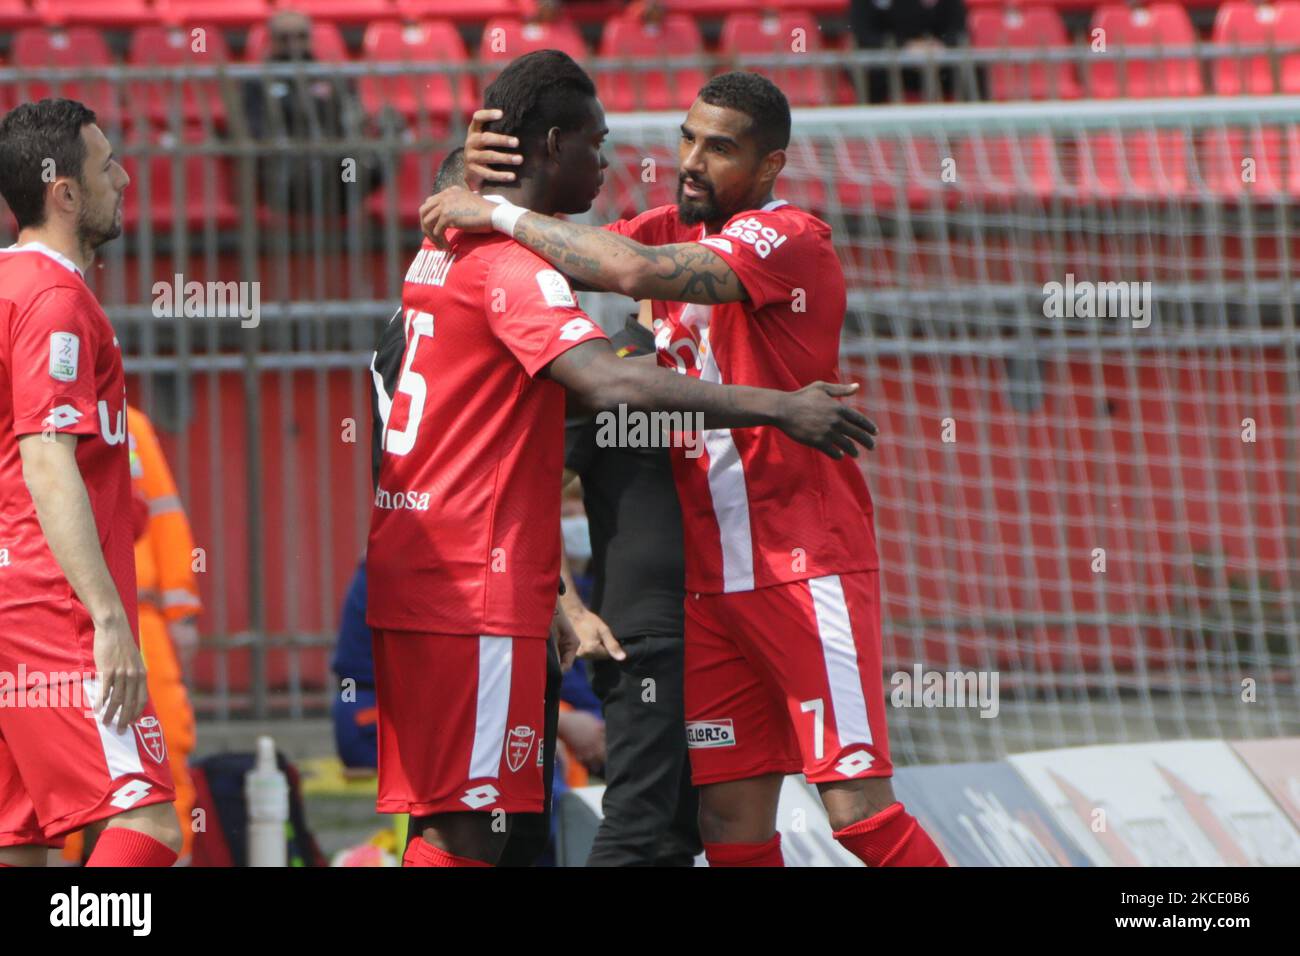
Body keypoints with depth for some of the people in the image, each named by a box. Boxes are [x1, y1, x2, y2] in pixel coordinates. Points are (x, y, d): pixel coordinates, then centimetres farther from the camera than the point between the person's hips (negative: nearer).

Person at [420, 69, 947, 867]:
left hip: (806, 564, -7)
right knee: (731, 821, 3)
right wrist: (490, 181, -5)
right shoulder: (675, 229, 13)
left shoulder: (790, 240, -14)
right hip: (710, 575, 7)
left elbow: (634, 271, -27)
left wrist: (501, 213, -20)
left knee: (860, 810, -12)